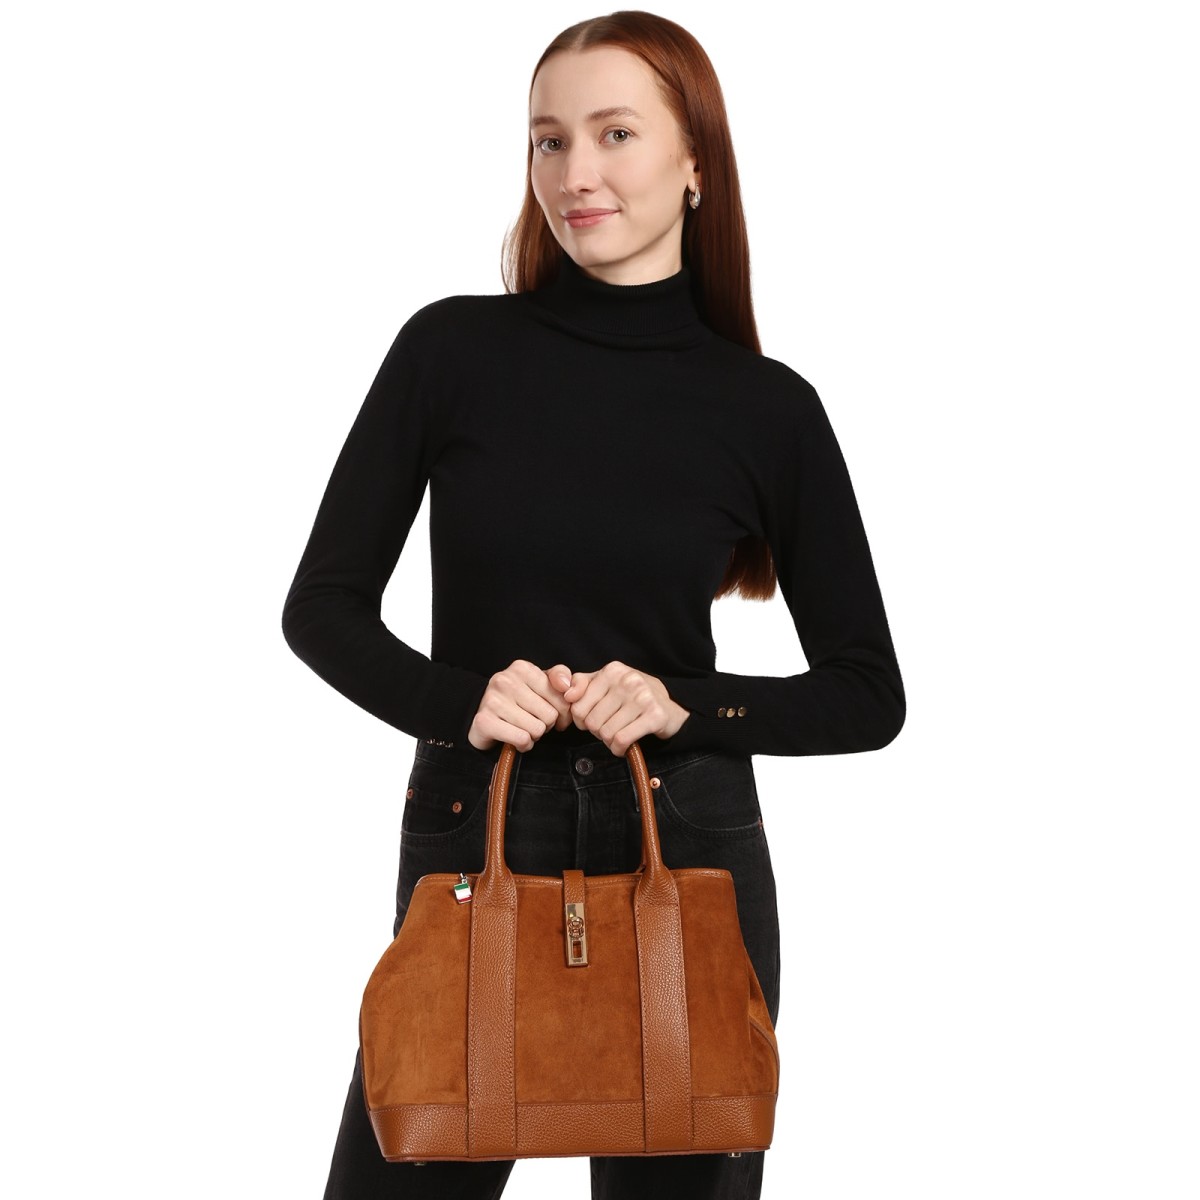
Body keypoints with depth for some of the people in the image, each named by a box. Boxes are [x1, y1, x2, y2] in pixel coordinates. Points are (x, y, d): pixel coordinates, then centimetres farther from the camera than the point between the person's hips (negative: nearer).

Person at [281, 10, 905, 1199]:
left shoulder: (767, 407, -1)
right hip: (469, 841, 0)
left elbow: (868, 695, 3)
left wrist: (689, 702, -14)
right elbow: (322, 605, 2)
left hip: (689, 850, 1)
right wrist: (457, 700, -16)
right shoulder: (454, 349, -2)